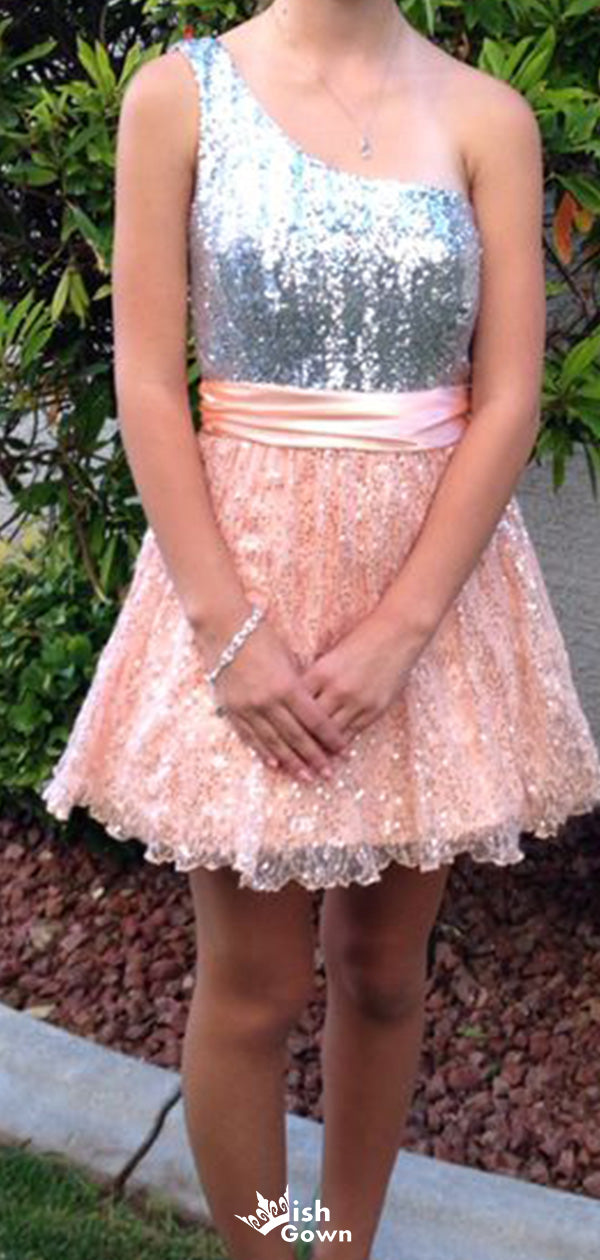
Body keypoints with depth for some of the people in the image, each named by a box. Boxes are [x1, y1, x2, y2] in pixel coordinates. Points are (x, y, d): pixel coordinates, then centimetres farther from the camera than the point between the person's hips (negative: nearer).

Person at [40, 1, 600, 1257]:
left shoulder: (487, 115, 1)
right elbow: (148, 388, -5)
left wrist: (400, 627, -12)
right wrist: (230, 626, -13)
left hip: (438, 563, 2)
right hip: (245, 556, -1)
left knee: (383, 967, 14)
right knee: (254, 988, 6)